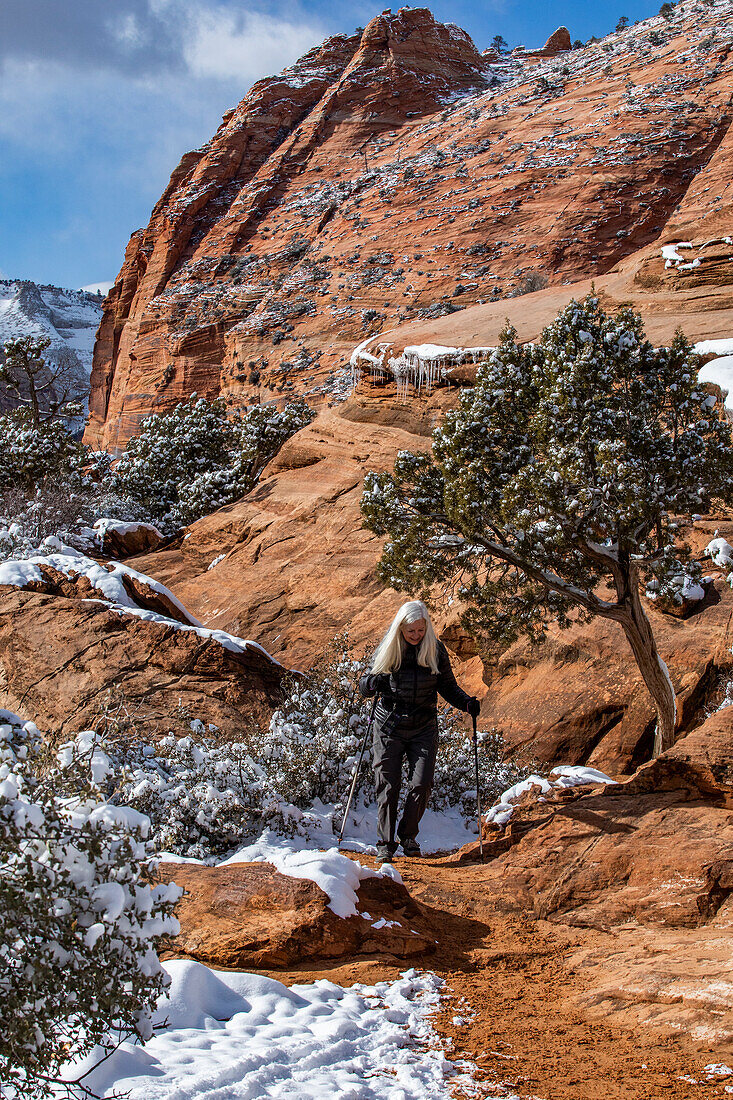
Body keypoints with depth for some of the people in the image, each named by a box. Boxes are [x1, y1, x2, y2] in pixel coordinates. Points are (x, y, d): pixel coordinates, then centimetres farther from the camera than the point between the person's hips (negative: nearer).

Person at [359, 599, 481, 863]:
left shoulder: (436, 650, 1)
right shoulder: (388, 649, -1)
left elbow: (448, 687, 9)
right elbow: (365, 686, 5)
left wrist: (467, 703, -9)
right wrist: (372, 682, -19)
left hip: (423, 729, 1)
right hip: (389, 726, -1)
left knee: (421, 785, -8)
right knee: (388, 787, -2)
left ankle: (408, 834, 15)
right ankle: (385, 844, 10)